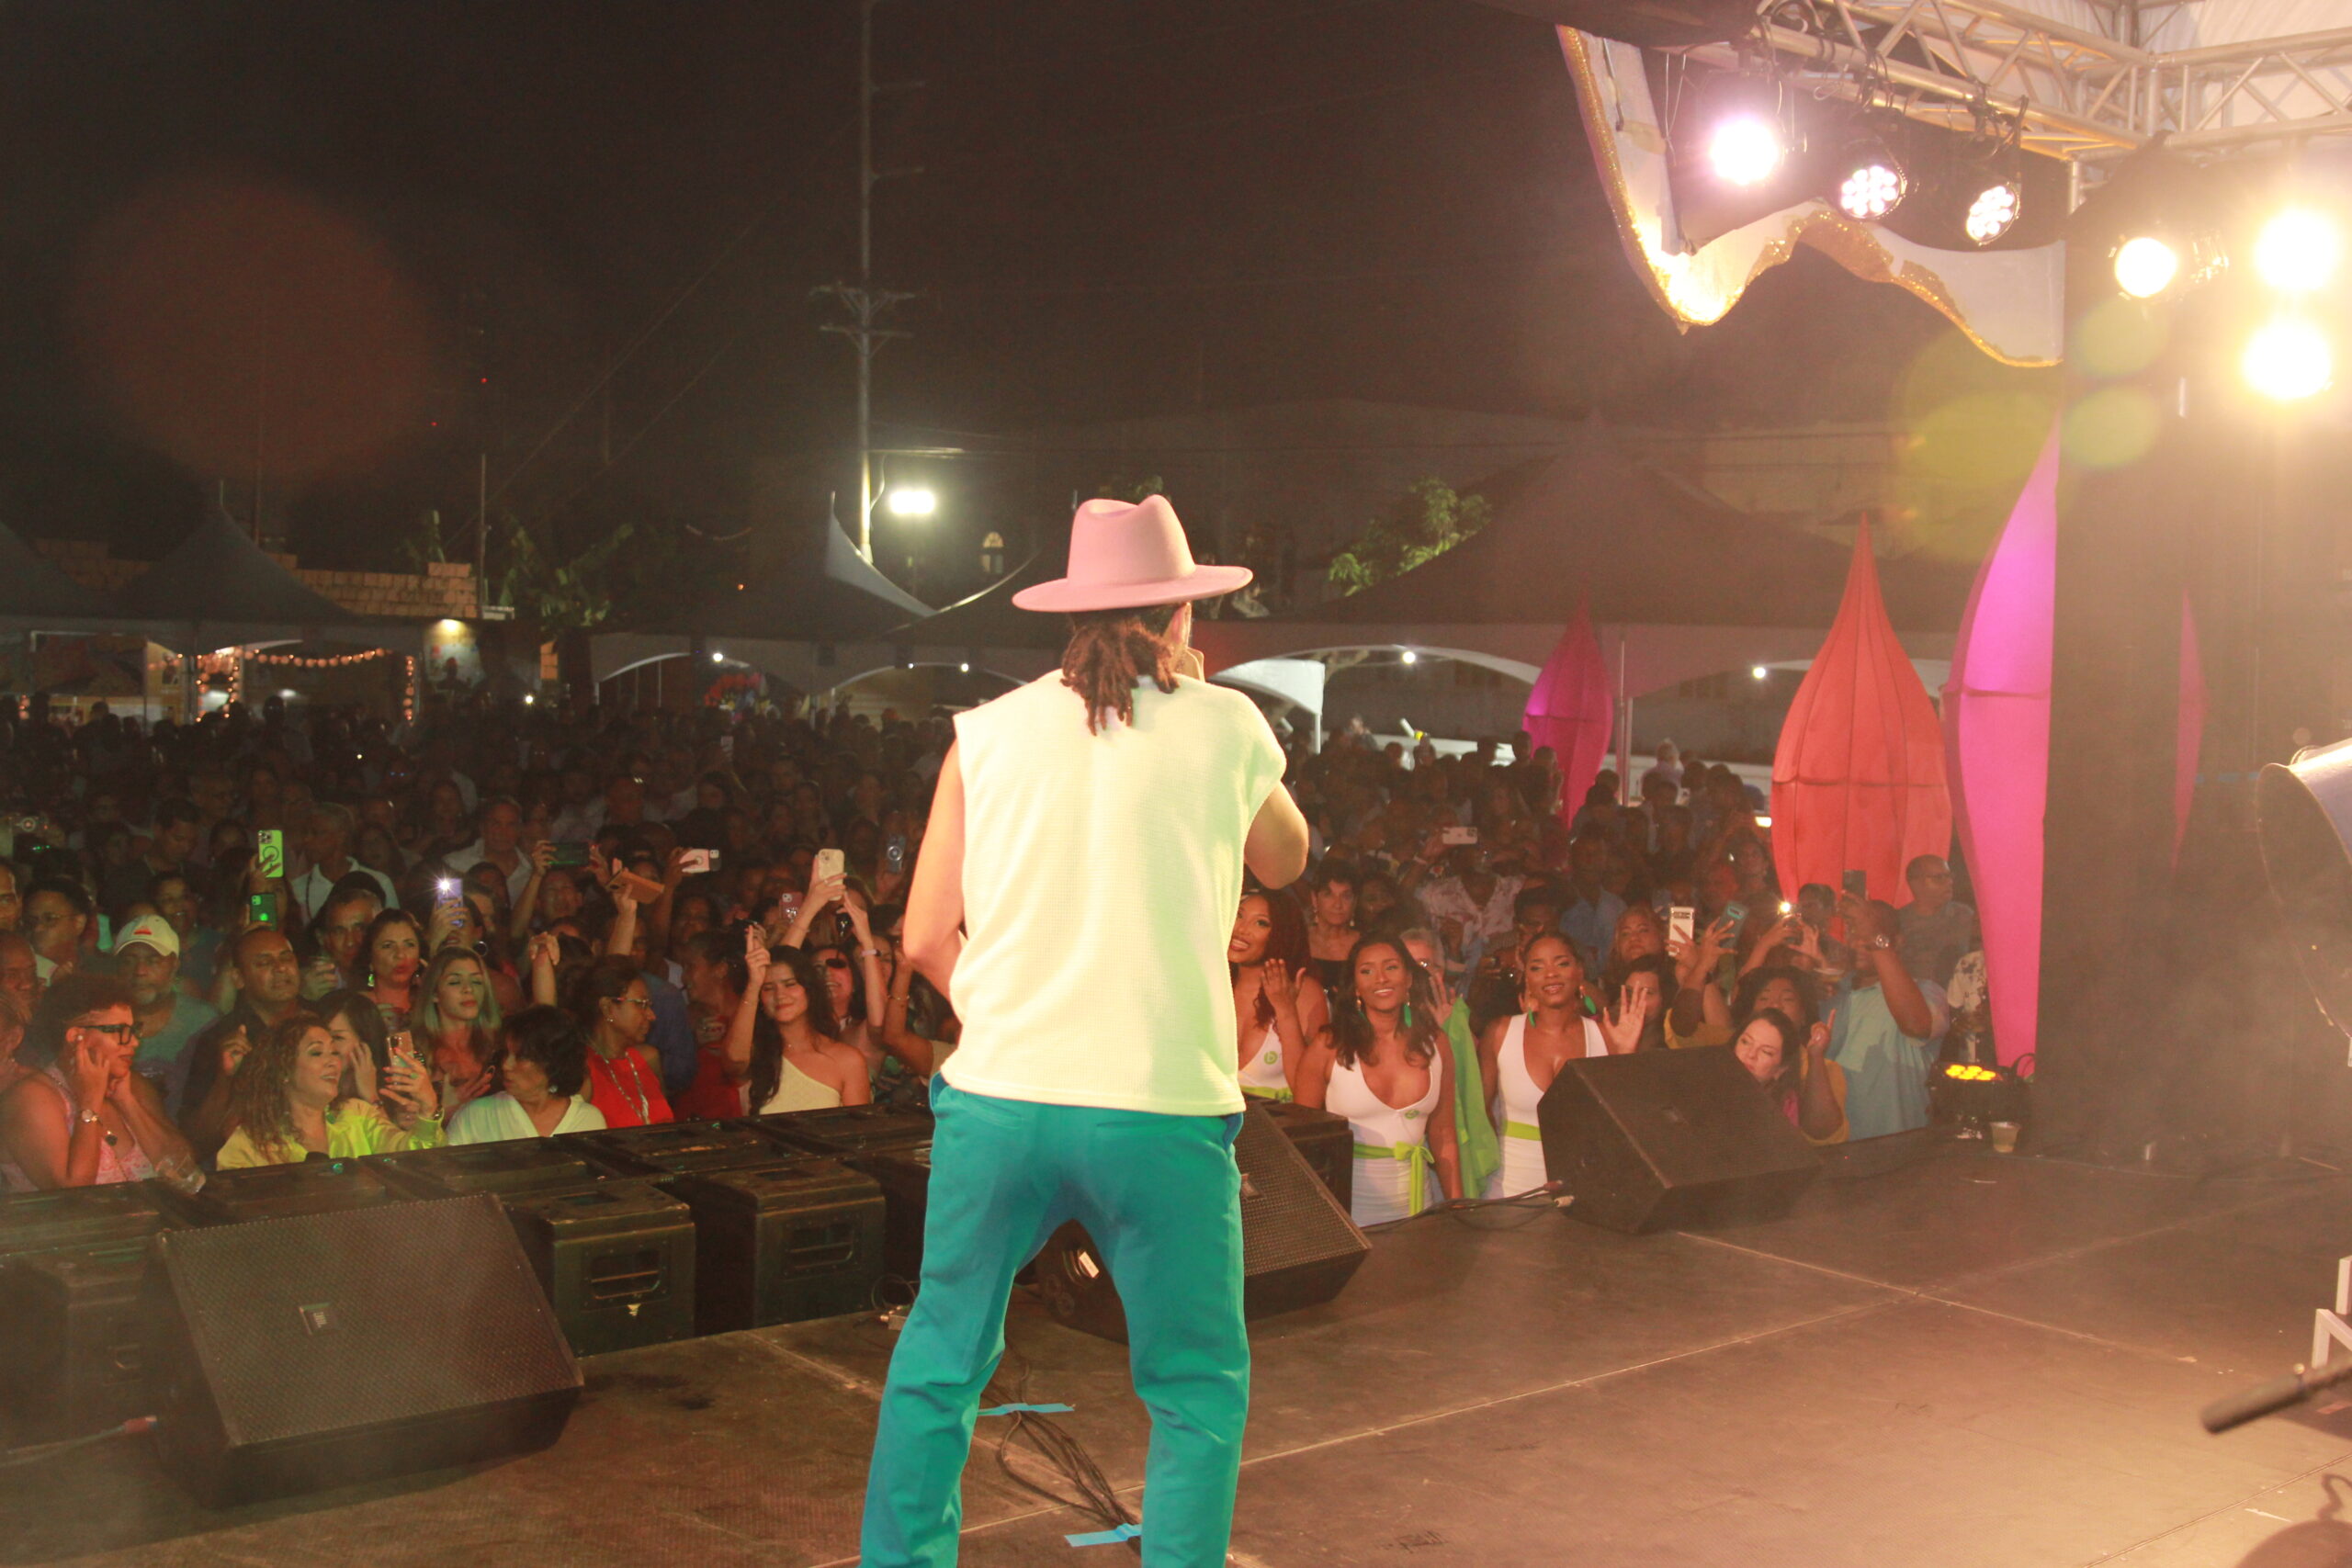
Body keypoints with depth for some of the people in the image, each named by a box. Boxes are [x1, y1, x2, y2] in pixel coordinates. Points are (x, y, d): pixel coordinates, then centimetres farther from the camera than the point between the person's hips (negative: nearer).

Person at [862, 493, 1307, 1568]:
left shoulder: (987, 733, 5)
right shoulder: (1225, 728, 2)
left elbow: (926, 937, 6)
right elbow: (1286, 860, 21)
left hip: (997, 1101, 2)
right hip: (1162, 1112, -2)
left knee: (938, 1363, 18)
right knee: (1198, 1393, 14)